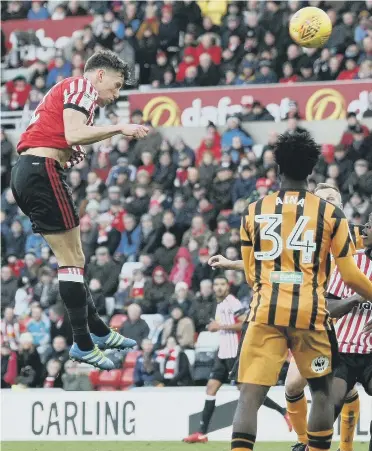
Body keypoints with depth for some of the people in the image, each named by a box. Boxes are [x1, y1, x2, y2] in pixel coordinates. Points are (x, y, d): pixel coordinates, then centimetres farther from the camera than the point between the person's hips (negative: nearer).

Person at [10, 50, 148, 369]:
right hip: (44, 171, -10)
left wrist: (73, 155, 10)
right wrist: (119, 129, -12)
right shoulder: (83, 87, -2)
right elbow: (72, 134, -18)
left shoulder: (65, 90, 26)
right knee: (72, 261, -6)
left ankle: (98, 331, 24)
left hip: (25, 174, 10)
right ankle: (83, 344, -5)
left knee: (72, 258, 17)